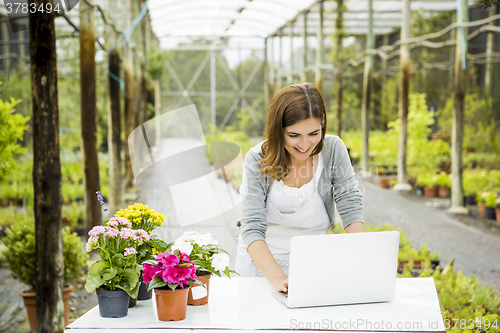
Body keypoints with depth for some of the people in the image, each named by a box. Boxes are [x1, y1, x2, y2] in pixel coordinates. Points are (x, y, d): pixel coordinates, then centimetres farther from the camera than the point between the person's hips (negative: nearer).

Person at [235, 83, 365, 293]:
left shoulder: (333, 150, -9)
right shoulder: (257, 161, -14)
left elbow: (351, 209, -10)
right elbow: (252, 228, -21)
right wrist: (277, 278, -37)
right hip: (261, 262, 0)